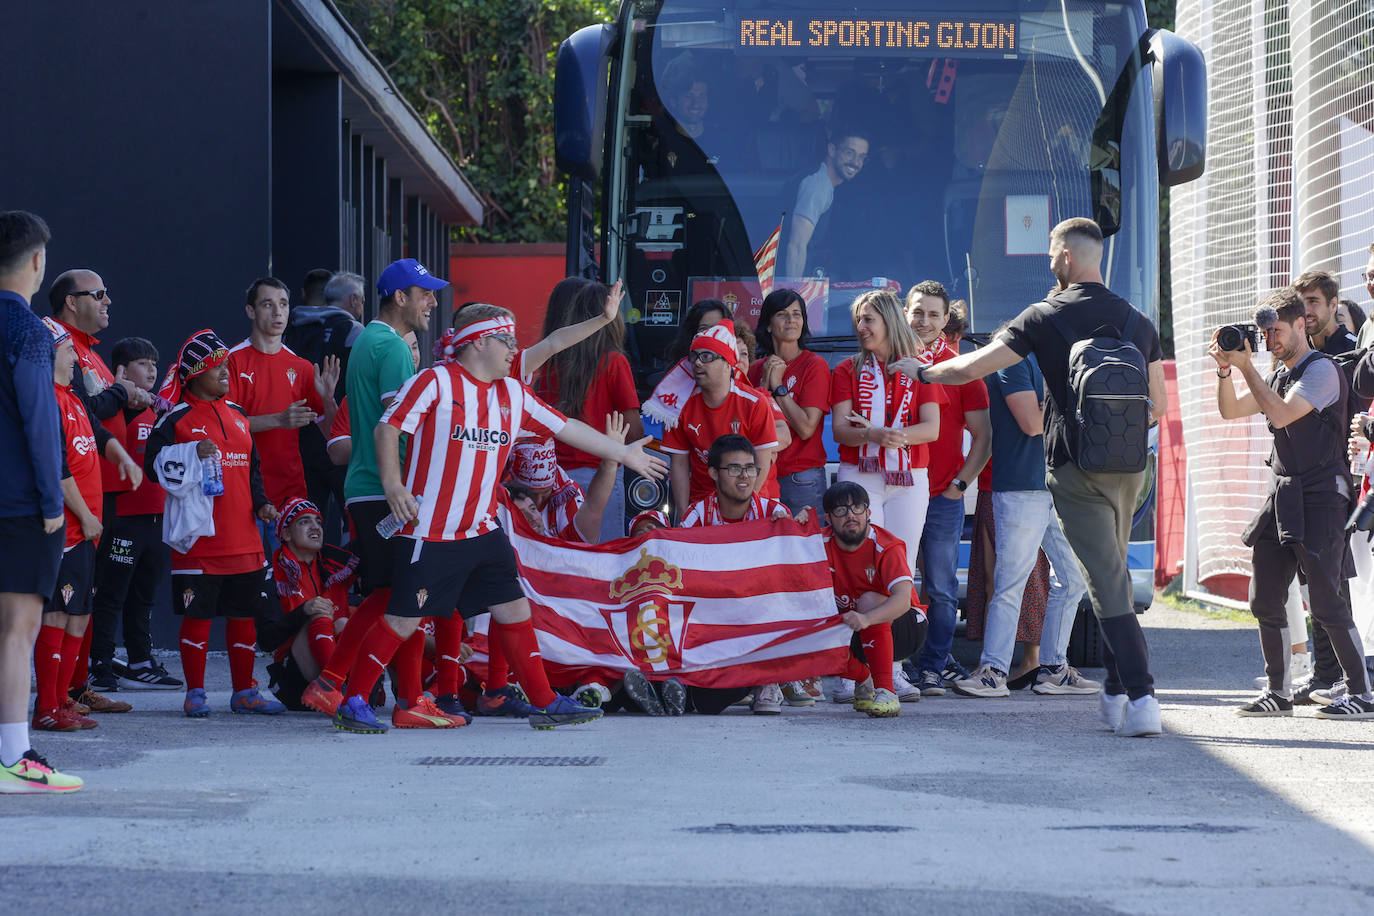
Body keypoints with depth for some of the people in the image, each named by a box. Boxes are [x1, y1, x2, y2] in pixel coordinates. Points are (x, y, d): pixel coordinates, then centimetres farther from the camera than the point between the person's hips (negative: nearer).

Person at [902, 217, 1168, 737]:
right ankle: (1117, 696, 17)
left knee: (1107, 583, -8)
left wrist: (920, 371, 14)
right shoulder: (1137, 321, 11)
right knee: (1113, 575, 17)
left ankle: (1142, 698, -17)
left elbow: (970, 369, -4)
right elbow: (1159, 406, 15)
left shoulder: (1047, 317, -4)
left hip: (1076, 467, -5)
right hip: (1129, 466, 5)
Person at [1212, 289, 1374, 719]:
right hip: (1281, 496, 8)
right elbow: (1230, 411, 15)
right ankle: (1278, 692, 14)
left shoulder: (1322, 370, -8)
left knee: (1326, 602, -10)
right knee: (1264, 599, 5)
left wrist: (1246, 366, -16)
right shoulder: (1278, 376, 18)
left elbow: (1281, 414, -19)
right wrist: (1225, 370, -2)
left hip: (1320, 498, -8)